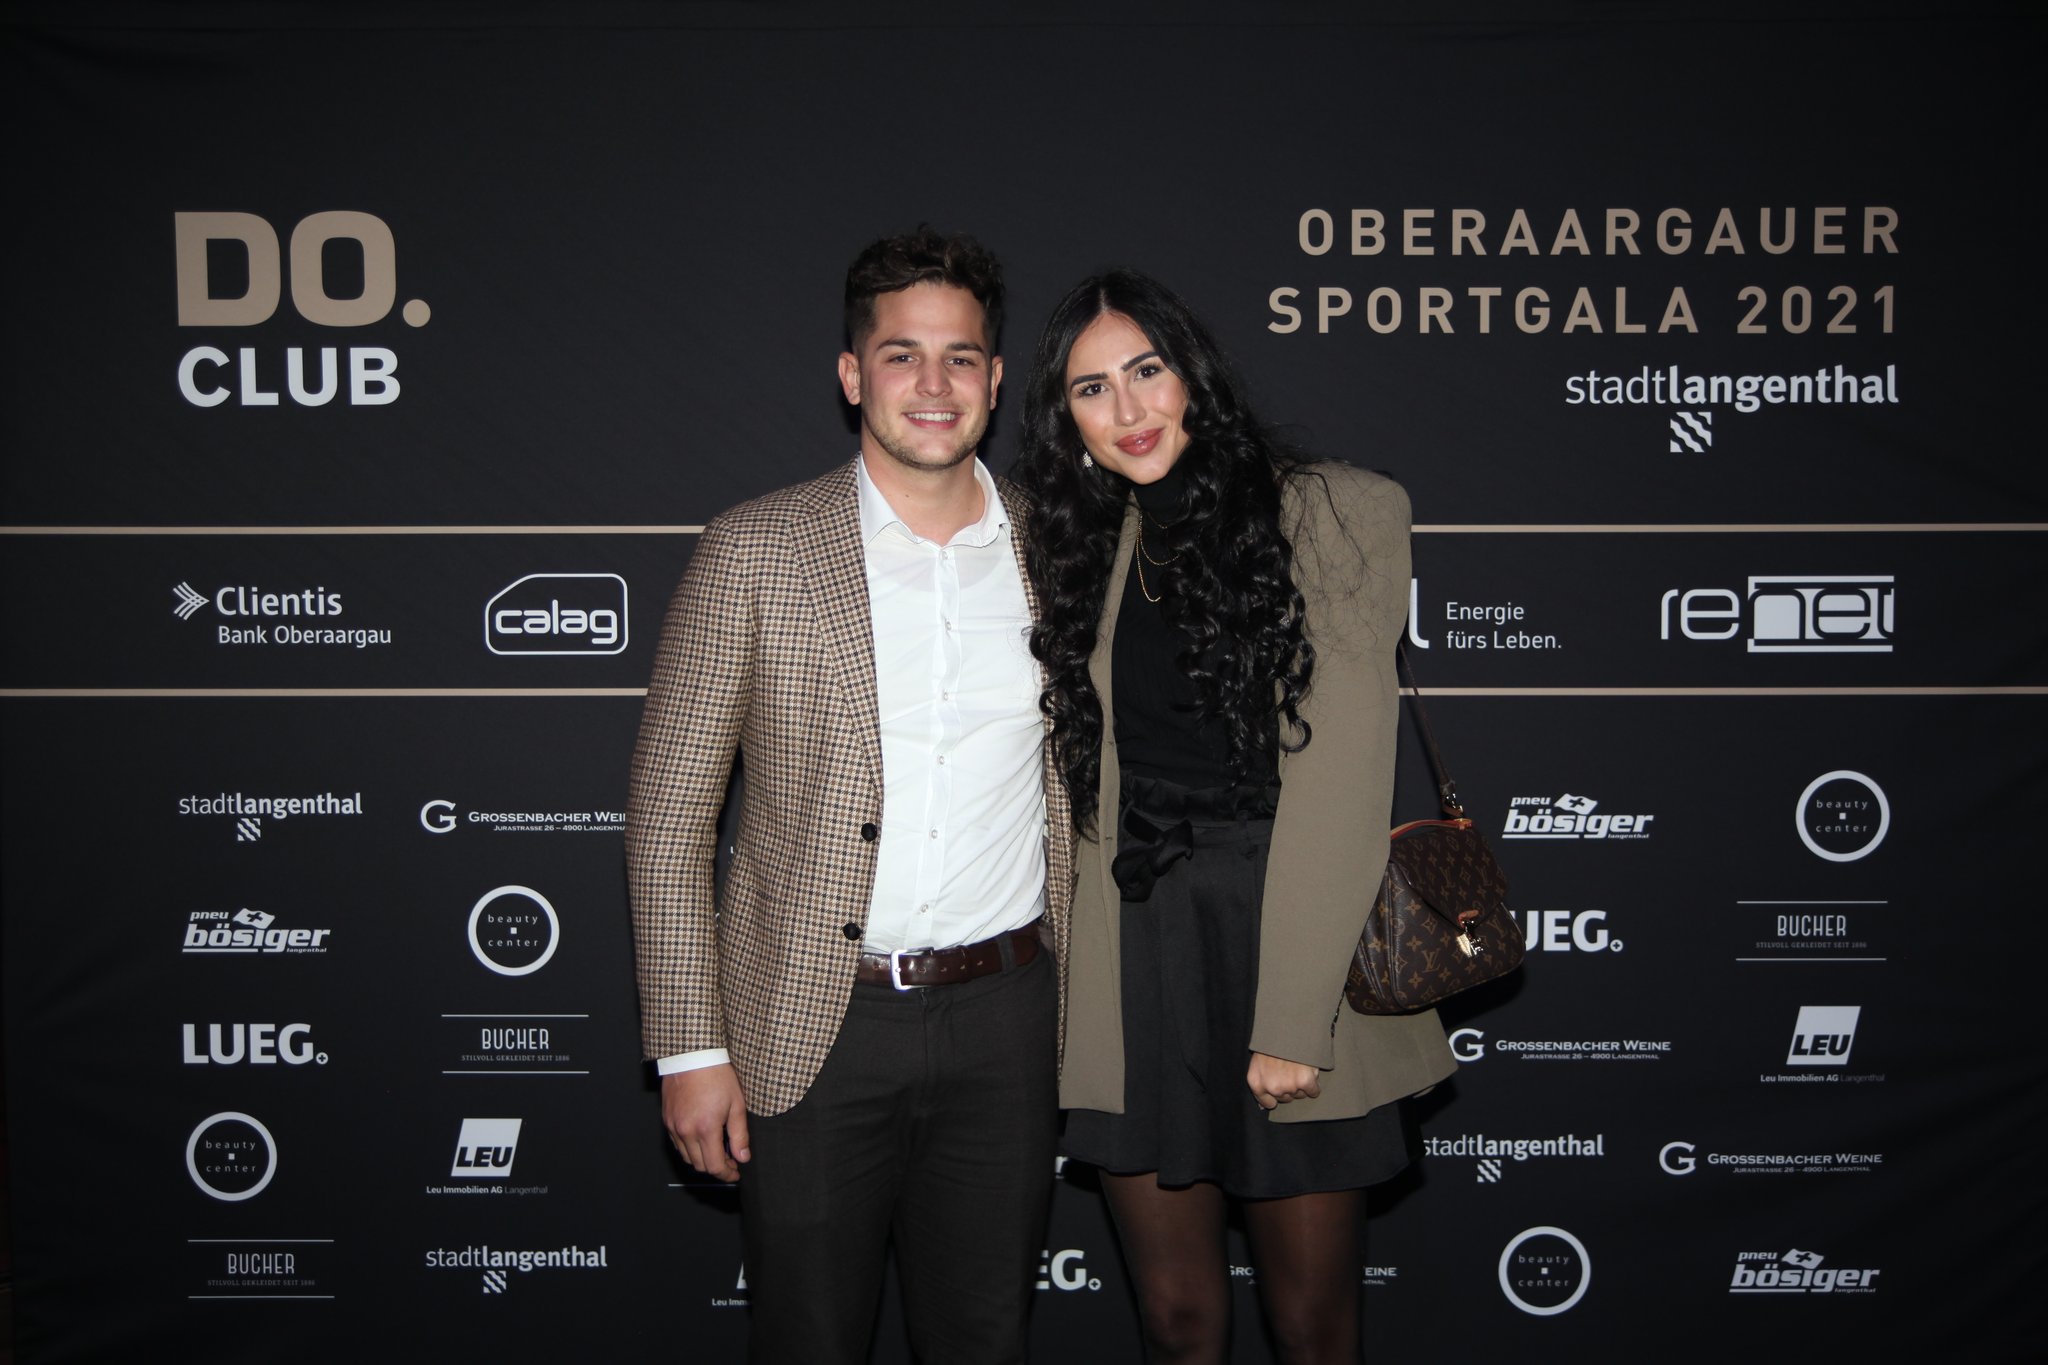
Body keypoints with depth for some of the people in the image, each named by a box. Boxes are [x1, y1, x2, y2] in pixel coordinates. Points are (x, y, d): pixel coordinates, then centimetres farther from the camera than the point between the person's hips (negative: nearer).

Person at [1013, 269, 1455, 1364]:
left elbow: (1340, 781, -12)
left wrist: (1293, 1018, -16)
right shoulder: (1086, 549, 10)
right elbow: (1083, 785, 11)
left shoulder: (1337, 516, -7)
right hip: (1135, 972, 4)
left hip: (1293, 948, -3)